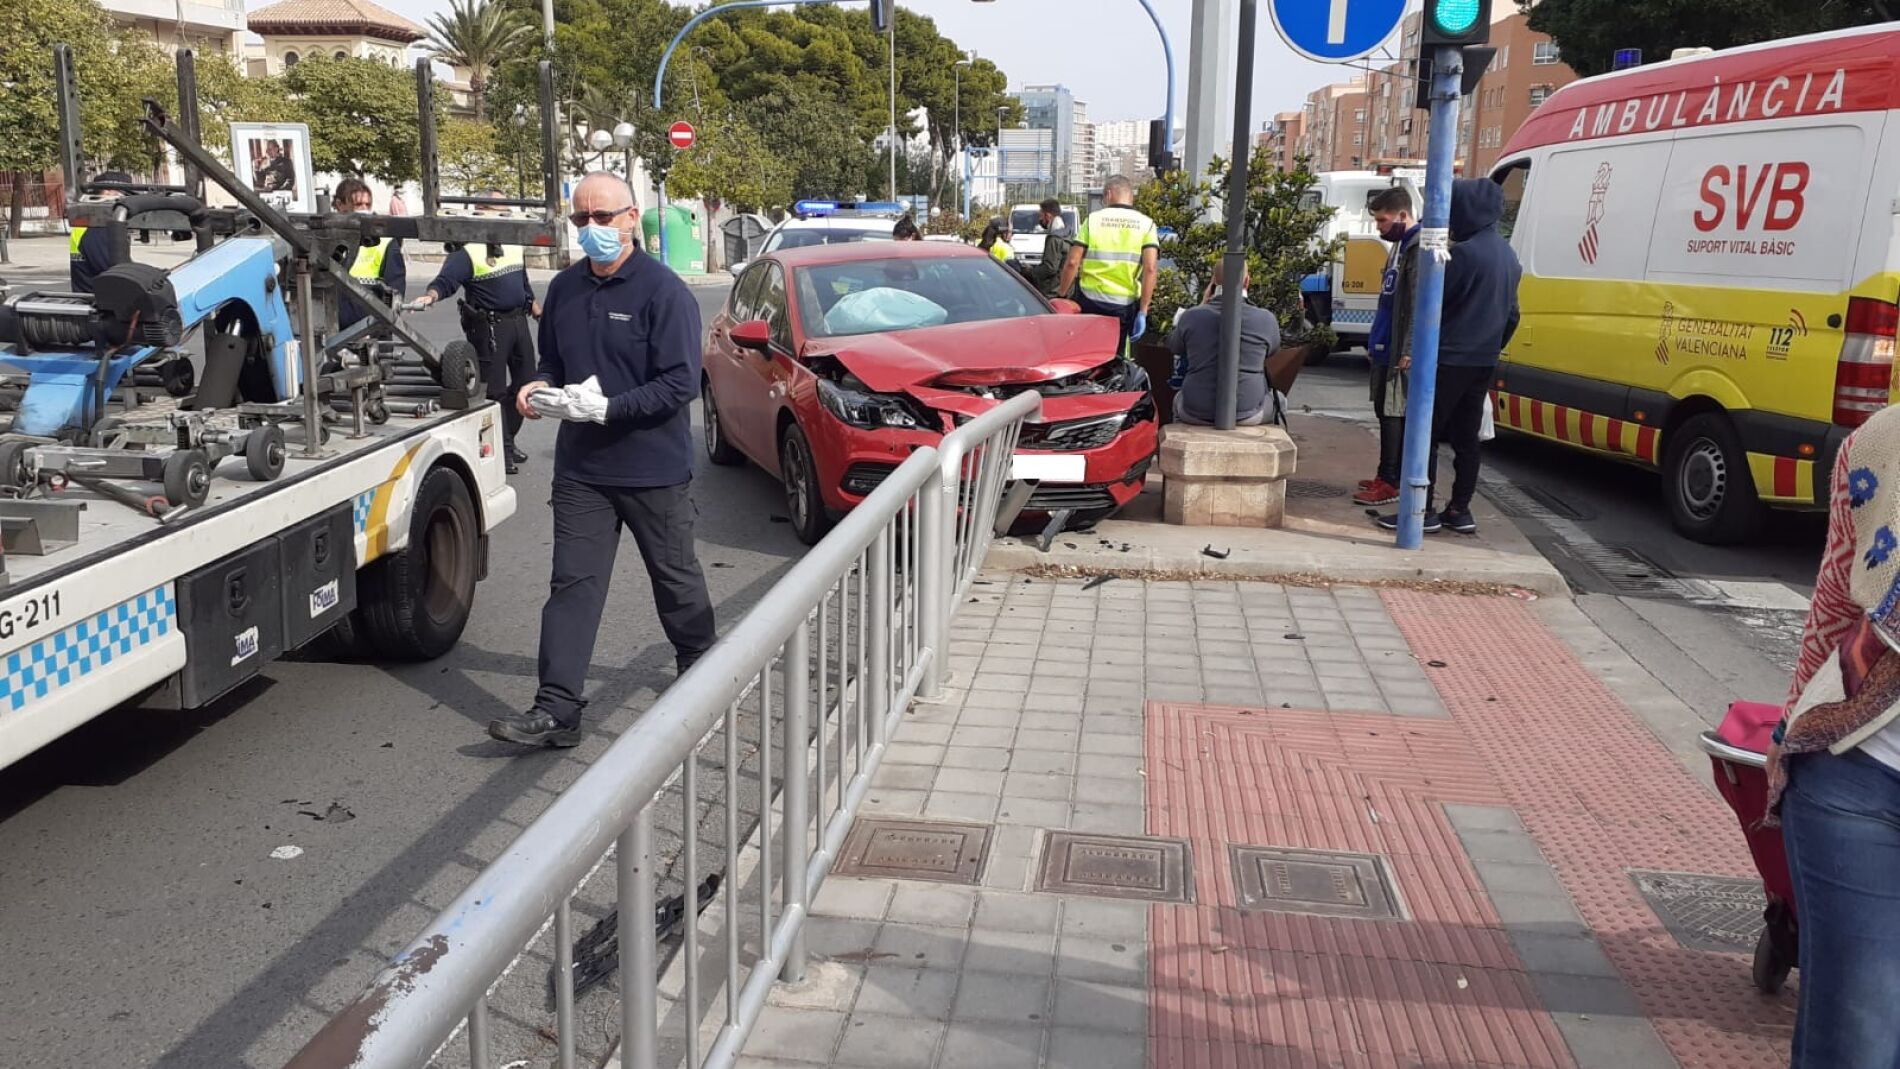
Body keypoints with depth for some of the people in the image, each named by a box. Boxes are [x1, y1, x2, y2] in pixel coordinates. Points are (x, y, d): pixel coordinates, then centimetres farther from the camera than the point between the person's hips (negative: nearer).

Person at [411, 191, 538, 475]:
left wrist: (536, 311, 25)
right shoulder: (468, 249, -11)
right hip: (489, 326, -7)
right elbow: (446, 280, -23)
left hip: (518, 321, 8)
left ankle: (508, 439, 28)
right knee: (495, 389, -4)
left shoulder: (514, 244, 12)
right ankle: (501, 449, 5)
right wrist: (431, 295, -42)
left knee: (525, 382, 13)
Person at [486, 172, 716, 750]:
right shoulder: (565, 289, 7)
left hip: (655, 469, -4)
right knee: (572, 584, 0)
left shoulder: (664, 291, -12)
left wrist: (606, 408, -25)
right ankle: (557, 710, 0)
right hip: (581, 468, 5)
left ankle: (700, 669, 38)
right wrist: (539, 388, -3)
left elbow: (680, 382, -18)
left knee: (675, 576, 13)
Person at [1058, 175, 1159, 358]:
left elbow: (1073, 262, -4)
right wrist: (1143, 311, -7)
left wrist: (1060, 294, 8)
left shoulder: (1093, 219, 2)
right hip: (1124, 305, 1)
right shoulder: (1146, 224, 2)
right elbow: (1150, 269, -9)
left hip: (1089, 300, 0)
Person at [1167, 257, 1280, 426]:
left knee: (1179, 398, 36)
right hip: (1249, 415, -1)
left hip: (1196, 414, 1)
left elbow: (1175, 348, 14)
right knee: (1278, 399, 33)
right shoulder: (1266, 320, -9)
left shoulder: (1191, 316, -8)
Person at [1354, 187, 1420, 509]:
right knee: (1386, 410, 13)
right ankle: (1388, 476, 20)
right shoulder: (1402, 245, 17)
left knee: (1392, 413, -7)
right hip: (1387, 346, 10)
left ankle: (1390, 482, -3)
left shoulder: (1419, 248, -15)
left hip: (1399, 349, -10)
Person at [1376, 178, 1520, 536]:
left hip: (1450, 359, -9)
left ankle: (1423, 510, -2)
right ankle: (1459, 511, 15)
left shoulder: (1466, 252, -16)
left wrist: (1410, 348, -9)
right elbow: (1511, 313, 22)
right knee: (1466, 437, 12)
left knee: (1425, 433, -3)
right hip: (1484, 361, 9)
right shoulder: (1508, 255, 15)